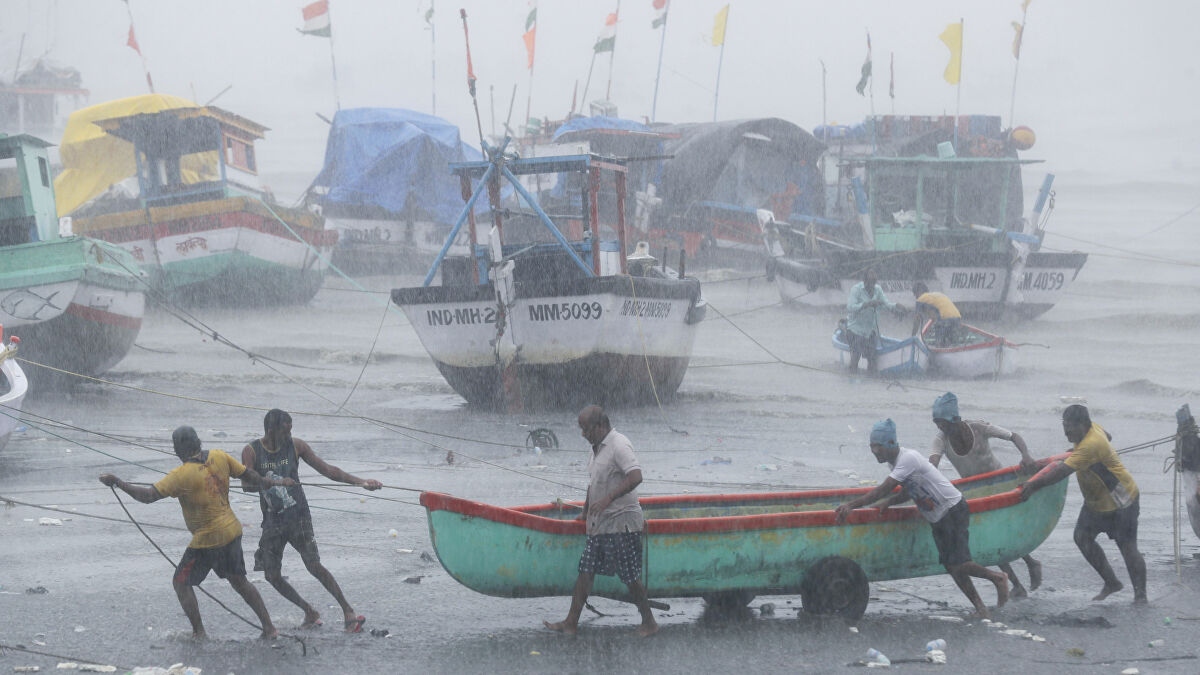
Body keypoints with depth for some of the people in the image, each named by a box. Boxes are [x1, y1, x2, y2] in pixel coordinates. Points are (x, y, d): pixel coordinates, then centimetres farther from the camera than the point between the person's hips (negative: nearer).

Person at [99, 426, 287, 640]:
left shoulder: (182, 474, -21)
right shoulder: (219, 457, -3)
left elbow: (148, 496, -24)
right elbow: (248, 474, 10)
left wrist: (117, 483, -17)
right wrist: (271, 482, 27)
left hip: (208, 539, -7)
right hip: (233, 530, 7)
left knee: (181, 582, 8)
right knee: (239, 580, 21)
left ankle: (198, 633, 7)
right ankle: (268, 627, 21)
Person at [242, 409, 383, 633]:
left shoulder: (296, 446, -2)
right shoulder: (252, 452, -5)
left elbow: (327, 469, 1)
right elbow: (247, 484, -15)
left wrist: (360, 482, -5)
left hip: (298, 516, -2)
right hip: (272, 520, 2)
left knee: (314, 566, -13)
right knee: (272, 576, 1)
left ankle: (349, 612, -9)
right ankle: (309, 612, 19)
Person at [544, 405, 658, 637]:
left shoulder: (619, 445, -16)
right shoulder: (598, 448, 14)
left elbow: (635, 477, -28)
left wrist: (608, 499, -33)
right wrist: (586, 512, 32)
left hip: (621, 523, -9)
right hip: (600, 523, 9)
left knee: (631, 577, -3)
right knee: (585, 571, 7)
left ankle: (649, 622, 10)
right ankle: (571, 622, 9)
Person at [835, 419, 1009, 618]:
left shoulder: (908, 458, -24)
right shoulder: (897, 460, 6)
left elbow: (883, 490, -30)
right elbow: (907, 492, 15)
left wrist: (851, 505, -32)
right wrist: (889, 502, -4)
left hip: (953, 510, -9)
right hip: (939, 519, 9)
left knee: (958, 563, -16)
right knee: (949, 565, 3)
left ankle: (997, 578, 7)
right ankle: (979, 607, 8)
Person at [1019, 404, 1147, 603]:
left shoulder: (1090, 445, -32)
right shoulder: (1092, 428, -4)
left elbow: (1063, 470, -40)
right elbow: (1107, 436, 21)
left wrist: (1034, 485, -42)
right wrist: (1076, 450, 22)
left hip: (1120, 501, -10)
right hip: (1095, 501, 10)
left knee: (1128, 548, -4)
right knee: (1082, 537, 1)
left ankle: (1140, 594, 6)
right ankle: (1111, 583, 12)